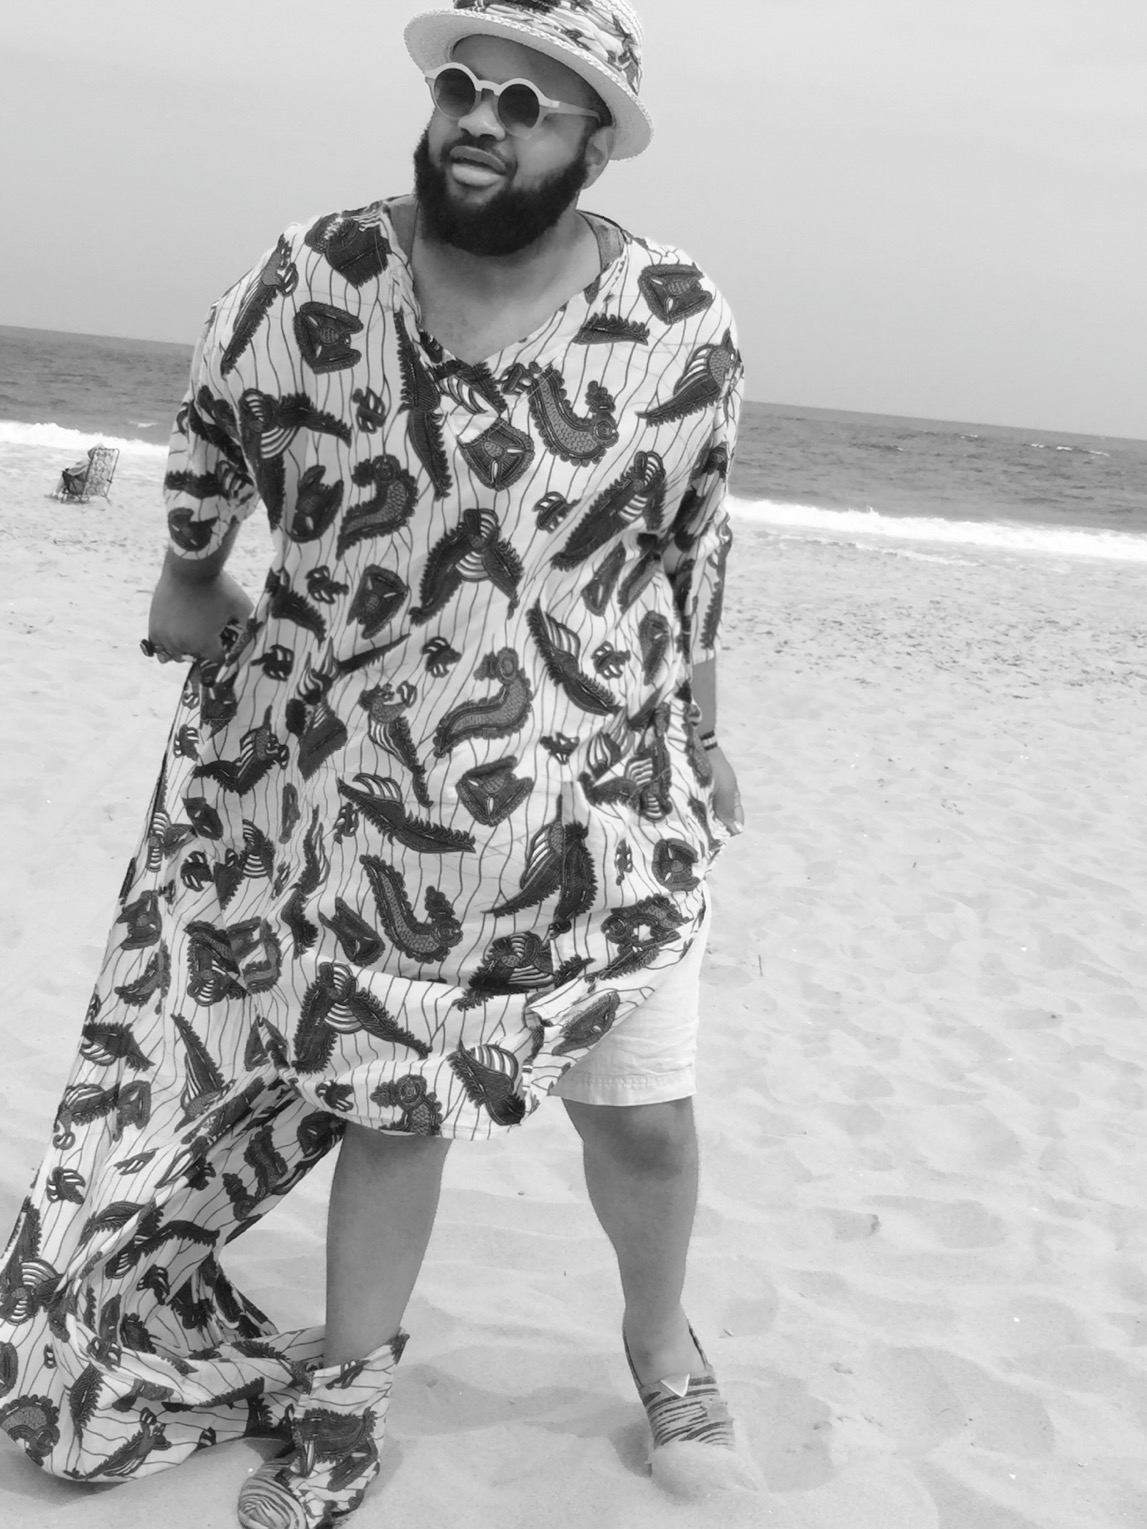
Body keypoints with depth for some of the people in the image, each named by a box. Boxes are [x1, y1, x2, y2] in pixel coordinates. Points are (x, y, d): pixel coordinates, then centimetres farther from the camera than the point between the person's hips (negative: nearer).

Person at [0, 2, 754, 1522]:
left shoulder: (683, 324, -10)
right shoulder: (313, 286, -11)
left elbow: (693, 541, 5)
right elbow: (211, 428, 10)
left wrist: (700, 734, 13)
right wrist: (190, 576, 23)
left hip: (600, 802, 0)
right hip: (363, 798, 0)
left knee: (644, 1112, 7)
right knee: (393, 1101, 8)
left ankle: (662, 1345, 37)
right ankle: (347, 1398, 31)